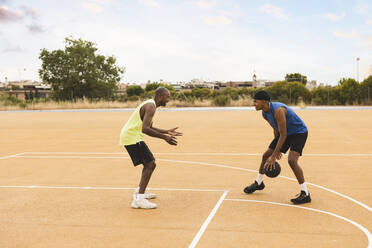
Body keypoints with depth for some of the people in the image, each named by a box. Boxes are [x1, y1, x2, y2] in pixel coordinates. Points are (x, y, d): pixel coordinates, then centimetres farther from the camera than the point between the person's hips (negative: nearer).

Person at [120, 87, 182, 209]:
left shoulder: (149, 104, 18)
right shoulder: (151, 106, -16)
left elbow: (149, 127, 26)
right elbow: (145, 129, -27)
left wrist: (167, 132, 21)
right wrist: (164, 137, -24)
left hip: (128, 135, 10)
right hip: (132, 137, -10)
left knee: (149, 162, 22)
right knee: (150, 165, -13)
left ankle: (140, 191, 35)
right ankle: (138, 199, -17)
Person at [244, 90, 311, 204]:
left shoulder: (278, 110, -34)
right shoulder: (265, 113, -5)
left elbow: (283, 135, -33)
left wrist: (274, 156, -32)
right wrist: (277, 149, 14)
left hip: (299, 132, -9)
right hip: (285, 132, 9)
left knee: (291, 160, -27)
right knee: (266, 155, 10)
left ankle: (305, 194, -17)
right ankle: (258, 183, 32)